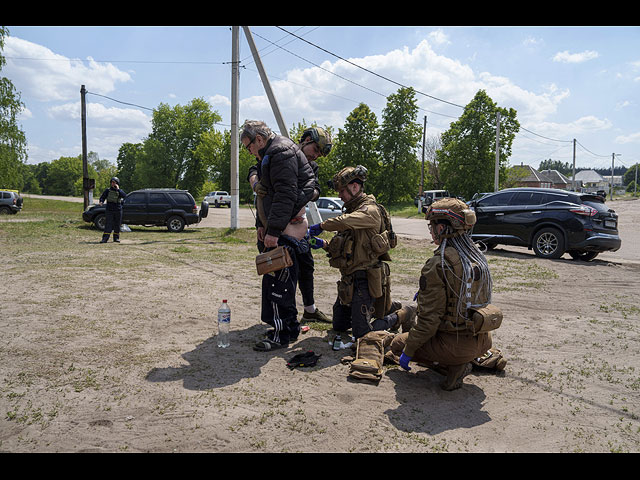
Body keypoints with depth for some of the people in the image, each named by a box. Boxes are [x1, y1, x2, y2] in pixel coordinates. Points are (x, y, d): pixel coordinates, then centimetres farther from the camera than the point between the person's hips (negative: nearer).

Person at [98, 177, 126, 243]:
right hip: (109, 210, -1)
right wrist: (101, 202, -19)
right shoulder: (107, 190, 5)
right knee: (108, 225, -9)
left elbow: (124, 196, -15)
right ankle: (105, 238, -12)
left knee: (117, 225, 7)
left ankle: (116, 238, 18)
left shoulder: (120, 190, 4)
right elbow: (102, 197, 2)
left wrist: (118, 189, -16)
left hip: (118, 210, 1)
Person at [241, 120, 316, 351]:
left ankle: (282, 334, -3)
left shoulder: (281, 153, -13)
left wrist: (273, 230, -25)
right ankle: (290, 326, 24)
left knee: (278, 279, -10)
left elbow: (286, 194, -22)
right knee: (275, 278, 14)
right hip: (276, 227, 11)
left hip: (287, 227, -11)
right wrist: (261, 224, 17)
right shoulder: (268, 156, 22)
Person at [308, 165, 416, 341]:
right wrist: (324, 244, -1)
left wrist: (321, 226, -21)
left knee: (362, 335, -7)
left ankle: (402, 315, 14)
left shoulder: (370, 210, -16)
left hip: (364, 279, -10)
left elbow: (344, 222, -37)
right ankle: (388, 308, 30)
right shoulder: (352, 210, 15)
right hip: (349, 278, 10)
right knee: (339, 326, 19)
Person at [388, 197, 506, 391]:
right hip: (482, 340, 8)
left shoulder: (438, 264, -20)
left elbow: (429, 316, -20)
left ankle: (453, 366, -3)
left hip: (455, 344, -7)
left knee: (397, 343, 12)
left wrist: (408, 351, -9)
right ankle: (487, 356, 18)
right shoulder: (478, 257, 3)